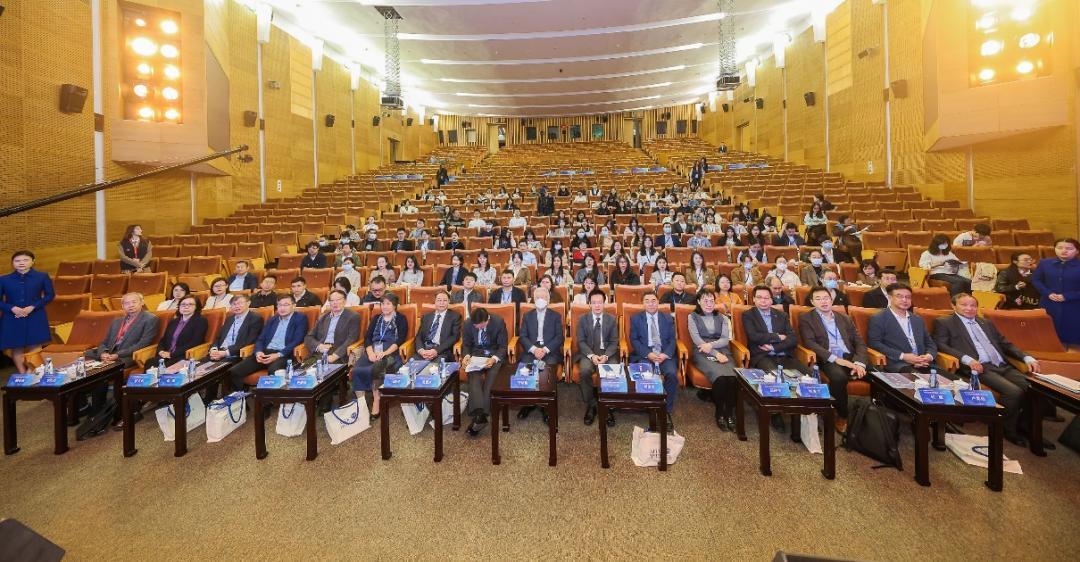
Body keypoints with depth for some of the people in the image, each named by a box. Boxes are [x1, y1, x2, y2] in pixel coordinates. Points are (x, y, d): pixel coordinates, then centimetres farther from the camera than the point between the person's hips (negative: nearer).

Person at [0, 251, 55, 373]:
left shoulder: (42, 276, 1)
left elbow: (50, 295, 0)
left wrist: (32, 307, -12)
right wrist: (12, 308, -15)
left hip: (35, 317, -1)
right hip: (12, 319, 2)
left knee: (33, 347, 0)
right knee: (16, 348, 6)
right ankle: (22, 374, 18)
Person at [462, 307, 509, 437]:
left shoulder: (499, 322, -15)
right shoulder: (468, 323, -8)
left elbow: (503, 346, -9)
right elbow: (466, 344, 5)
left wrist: (494, 358, -27)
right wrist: (466, 356, -16)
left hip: (495, 354, -2)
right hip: (476, 353, 2)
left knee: (492, 374, -30)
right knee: (474, 375, -28)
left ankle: (480, 415, -32)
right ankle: (479, 413, -39)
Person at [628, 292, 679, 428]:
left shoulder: (668, 318, 13)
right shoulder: (635, 318, 8)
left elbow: (672, 340, 6)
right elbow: (634, 340, 1)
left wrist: (665, 354, -13)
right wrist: (648, 354, -14)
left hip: (665, 355, 1)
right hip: (644, 355, -1)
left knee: (672, 374, -27)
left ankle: (667, 411, -11)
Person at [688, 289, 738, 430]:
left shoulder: (722, 317, 19)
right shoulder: (692, 317, 9)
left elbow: (726, 339, 7)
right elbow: (697, 340, -2)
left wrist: (711, 345, -14)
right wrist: (716, 354, -14)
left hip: (722, 351, 3)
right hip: (702, 353, -3)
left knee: (733, 377, -29)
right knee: (720, 376, -32)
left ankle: (730, 413, -14)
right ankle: (719, 413, -12)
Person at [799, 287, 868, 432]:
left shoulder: (845, 319, 22)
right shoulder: (806, 318, 8)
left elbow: (859, 342, 12)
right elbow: (809, 343, -6)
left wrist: (859, 363, -8)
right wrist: (835, 358, -18)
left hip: (850, 358, 4)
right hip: (828, 359, -4)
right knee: (838, 376, -35)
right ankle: (843, 415, -12)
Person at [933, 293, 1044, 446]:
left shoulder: (987, 323, 26)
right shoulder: (944, 323, 4)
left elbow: (1006, 344, 25)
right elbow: (940, 344, -8)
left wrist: (1027, 358, 6)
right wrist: (967, 359, -20)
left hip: (1003, 366, 7)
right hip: (980, 368, -7)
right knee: (1014, 391, -26)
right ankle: (1009, 430, -4)